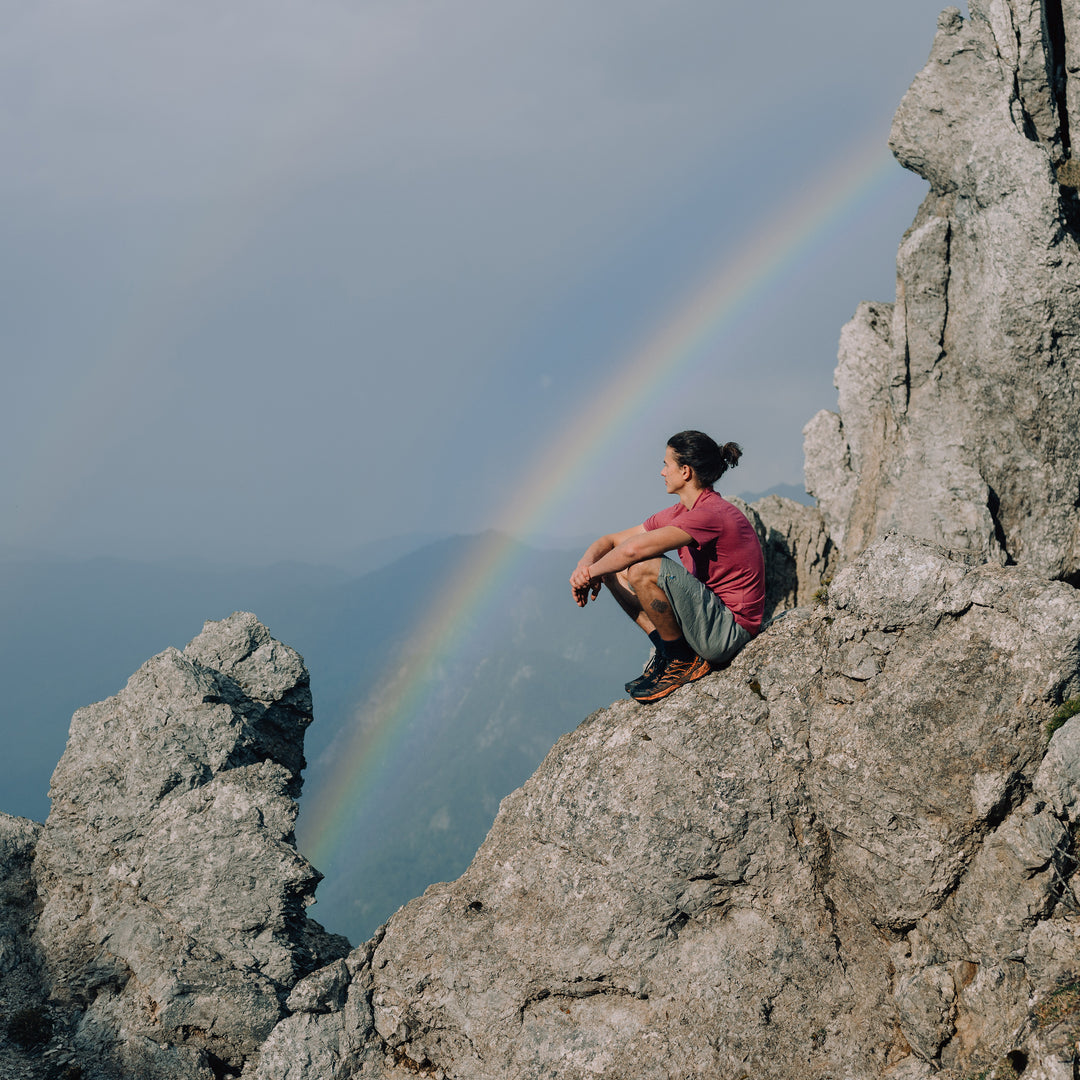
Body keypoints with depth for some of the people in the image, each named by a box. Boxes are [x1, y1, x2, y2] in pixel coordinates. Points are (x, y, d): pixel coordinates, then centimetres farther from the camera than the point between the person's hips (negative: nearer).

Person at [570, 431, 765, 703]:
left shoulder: (711, 514, -22)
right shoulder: (680, 512, 8)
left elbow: (633, 550, -31)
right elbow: (612, 541, 12)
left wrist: (592, 571, -15)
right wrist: (586, 565, -10)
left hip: (729, 630, -9)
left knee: (643, 569, -28)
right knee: (615, 570, 8)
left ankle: (683, 660, -10)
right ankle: (666, 651, 5)